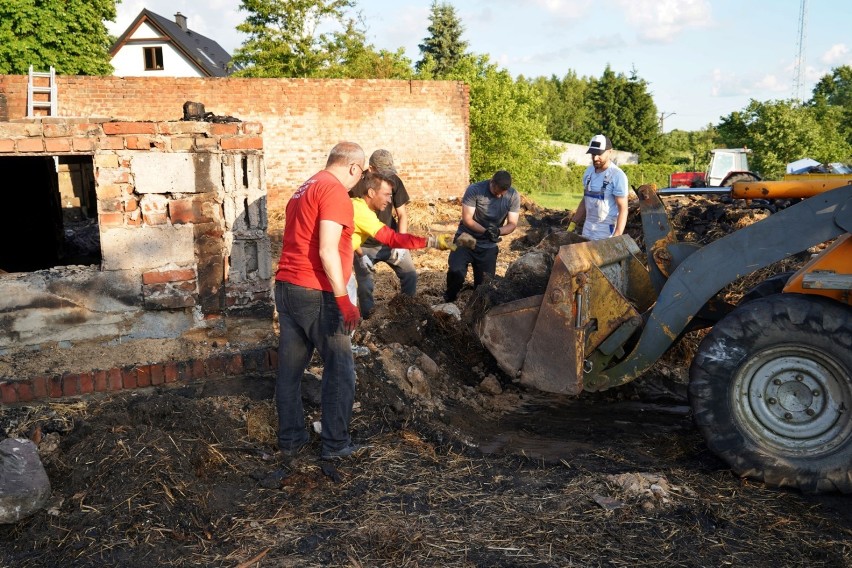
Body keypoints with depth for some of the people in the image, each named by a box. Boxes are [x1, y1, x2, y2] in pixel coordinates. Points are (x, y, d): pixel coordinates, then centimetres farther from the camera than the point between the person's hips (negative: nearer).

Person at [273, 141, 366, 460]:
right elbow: (327, 250, -20)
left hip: (286, 287, 9)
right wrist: (344, 300, -20)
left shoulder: (304, 189, 17)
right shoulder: (335, 190, -11)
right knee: (339, 369, 2)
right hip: (316, 293, -9)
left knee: (290, 367, 12)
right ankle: (336, 444, 8)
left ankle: (290, 439, 20)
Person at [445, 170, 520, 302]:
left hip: (488, 245, 3)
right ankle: (449, 301, 3)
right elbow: (467, 219, -18)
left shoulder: (513, 196, -10)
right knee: (456, 272, -23)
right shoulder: (474, 190, -18)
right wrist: (485, 231, -33)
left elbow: (512, 223, -7)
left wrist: (498, 231, -29)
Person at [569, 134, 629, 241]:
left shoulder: (618, 176, -15)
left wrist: (617, 236, -26)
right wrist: (573, 223, 15)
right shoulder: (588, 172, 7)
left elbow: (623, 208, -17)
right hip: (587, 228, 7)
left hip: (607, 231, -7)